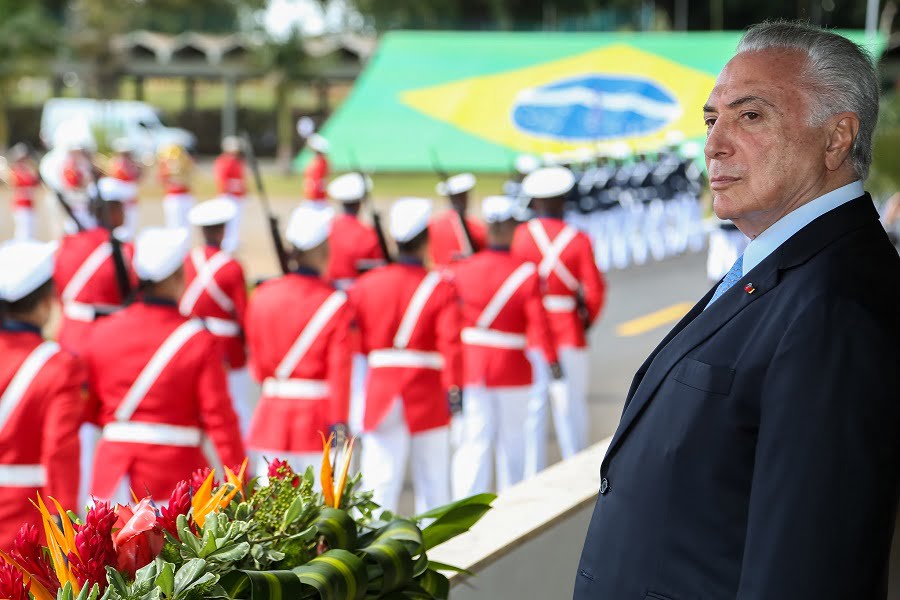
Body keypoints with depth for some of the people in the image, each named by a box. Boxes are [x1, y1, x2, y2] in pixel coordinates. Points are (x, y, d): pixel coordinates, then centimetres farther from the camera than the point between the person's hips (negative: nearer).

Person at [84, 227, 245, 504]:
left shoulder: (103, 332, 3)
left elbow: (91, 411, 11)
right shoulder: (199, 343, -8)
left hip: (112, 478, 4)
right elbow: (220, 420, -9)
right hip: (174, 478, -4)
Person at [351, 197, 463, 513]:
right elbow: (451, 343, -17)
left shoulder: (367, 284, 2)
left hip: (381, 390, 2)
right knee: (432, 479, 11)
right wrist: (454, 389, -19)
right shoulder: (441, 288, -7)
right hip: (428, 393, -2)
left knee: (380, 478, -1)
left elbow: (357, 342, 6)